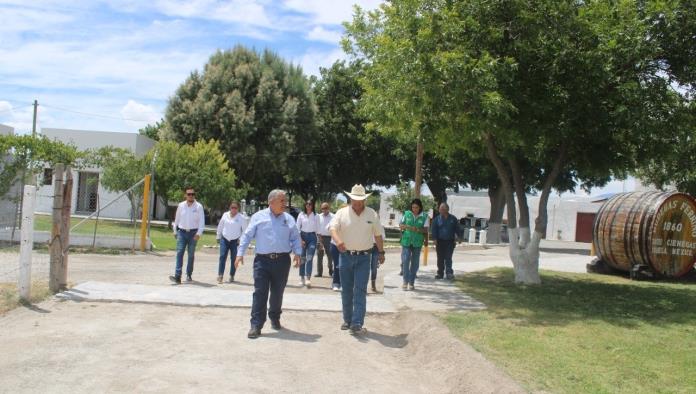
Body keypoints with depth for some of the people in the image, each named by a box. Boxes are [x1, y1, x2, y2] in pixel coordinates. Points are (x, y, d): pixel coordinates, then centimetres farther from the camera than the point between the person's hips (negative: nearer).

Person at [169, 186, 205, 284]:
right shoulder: (181, 205, 5)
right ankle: (177, 276, -19)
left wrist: (199, 233, -15)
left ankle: (189, 275, 22)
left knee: (191, 255, 9)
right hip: (181, 232, 1)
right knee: (179, 252, -12)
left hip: (193, 233, -1)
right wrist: (175, 231, 15)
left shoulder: (198, 206, -3)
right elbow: (176, 219, 14)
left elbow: (202, 221, -5)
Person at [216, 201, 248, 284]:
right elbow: (220, 226, 14)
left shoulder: (241, 218, -4)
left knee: (234, 258, 3)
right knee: (222, 257, -6)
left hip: (235, 241, -2)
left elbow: (244, 230, 1)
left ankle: (232, 276, 15)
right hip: (224, 239, 2)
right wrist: (218, 236, 15)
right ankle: (220, 275, -6)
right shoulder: (225, 215, 6)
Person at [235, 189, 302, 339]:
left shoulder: (289, 219, 10)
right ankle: (256, 325, -2)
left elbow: (295, 238, 12)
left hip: (282, 261, 3)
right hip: (262, 260, -2)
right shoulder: (259, 216, 2)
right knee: (260, 293, -5)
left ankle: (275, 318, 33)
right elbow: (247, 236, 2)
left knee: (278, 292, 12)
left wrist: (297, 253, -3)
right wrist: (240, 253, -5)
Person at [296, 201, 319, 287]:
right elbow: (297, 228, 3)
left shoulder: (316, 216, 3)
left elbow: (317, 228, 7)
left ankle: (308, 278, -17)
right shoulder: (301, 215, 3)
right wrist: (300, 239, -5)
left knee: (309, 258, -11)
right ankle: (302, 278, 13)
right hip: (303, 236, 1)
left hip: (312, 237, -1)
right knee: (302, 259, 4)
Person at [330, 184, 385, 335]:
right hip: (346, 256, 1)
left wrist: (381, 252, 13)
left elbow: (378, 235, 12)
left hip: (363, 257, 0)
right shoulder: (341, 213, -3)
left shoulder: (372, 214, 3)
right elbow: (333, 228, -17)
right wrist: (338, 240, -36)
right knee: (346, 290, 9)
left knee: (360, 291, -7)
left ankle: (357, 324, -10)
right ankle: (347, 320, 23)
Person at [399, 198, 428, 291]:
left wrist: (417, 229, -23)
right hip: (406, 241, 0)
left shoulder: (424, 216, -1)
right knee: (405, 261, -7)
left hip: (417, 242, 0)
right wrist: (405, 227, -14)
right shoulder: (407, 214, 2)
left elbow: (426, 230, -4)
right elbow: (400, 225, 8)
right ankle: (405, 281, 1)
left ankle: (411, 282, 16)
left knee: (415, 262, 6)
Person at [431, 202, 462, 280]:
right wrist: (434, 239, -11)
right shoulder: (437, 219, 6)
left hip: (450, 242, -1)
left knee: (448, 258, -7)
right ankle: (440, 273, 13)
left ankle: (449, 273, -7)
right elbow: (434, 230, 1)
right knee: (440, 259, 5)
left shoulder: (453, 218, 7)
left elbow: (457, 229, 10)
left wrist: (460, 237, 2)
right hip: (440, 241, 1)